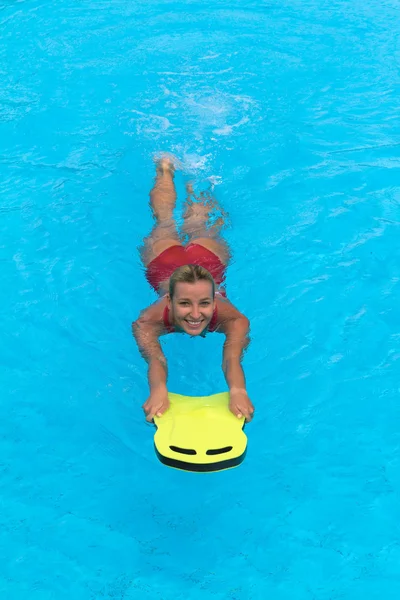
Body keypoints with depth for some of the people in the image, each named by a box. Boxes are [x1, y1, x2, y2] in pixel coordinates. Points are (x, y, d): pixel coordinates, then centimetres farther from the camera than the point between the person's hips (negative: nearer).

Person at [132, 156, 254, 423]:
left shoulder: (230, 317, -46)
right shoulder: (151, 319, -46)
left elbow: (233, 358, -59)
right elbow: (155, 359, -58)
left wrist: (237, 389, -79)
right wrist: (159, 389, -79)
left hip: (209, 255, 0)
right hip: (163, 256, 0)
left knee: (201, 224, 33)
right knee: (164, 219, 32)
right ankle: (166, 168, 57)